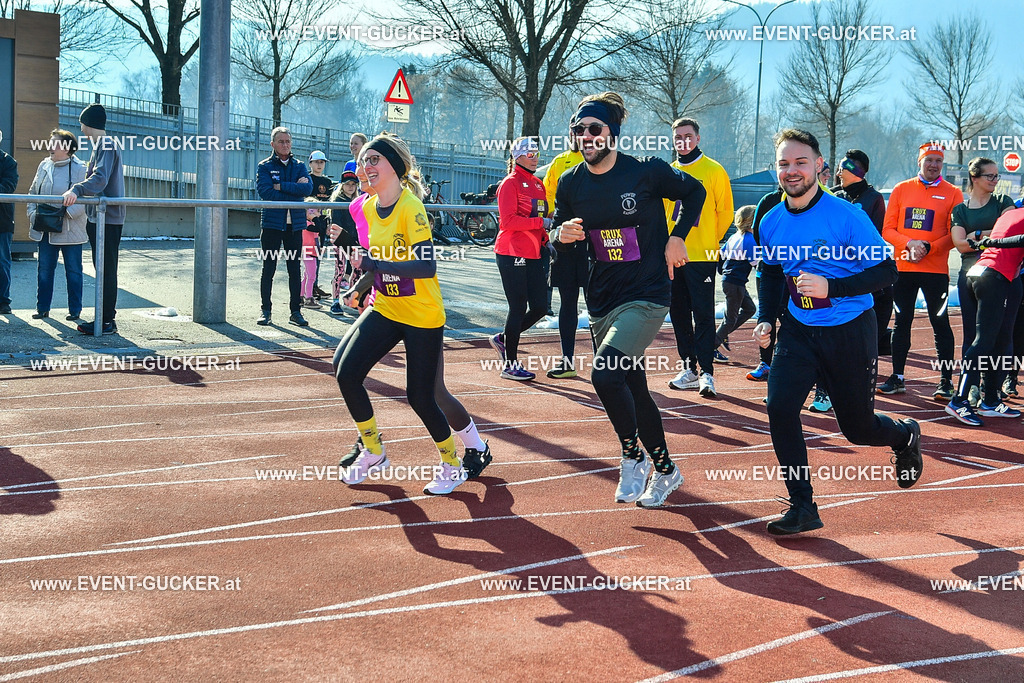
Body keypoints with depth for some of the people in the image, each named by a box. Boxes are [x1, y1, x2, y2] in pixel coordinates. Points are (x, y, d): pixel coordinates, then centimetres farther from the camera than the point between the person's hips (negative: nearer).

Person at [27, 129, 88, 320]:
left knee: (73, 270, 4)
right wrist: (32, 213, 3)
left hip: (69, 230, -5)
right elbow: (33, 192, 17)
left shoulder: (79, 169, -9)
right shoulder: (44, 165, 10)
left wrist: (68, 211, -23)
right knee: (44, 269, 8)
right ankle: (42, 308, 17)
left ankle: (75, 310, 13)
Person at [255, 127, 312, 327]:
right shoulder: (265, 166, 3)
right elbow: (265, 191, -13)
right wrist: (295, 190, -12)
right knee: (268, 269, 1)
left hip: (295, 225, 2)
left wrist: (281, 186, -13)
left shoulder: (299, 166, 11)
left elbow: (308, 188, -7)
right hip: (272, 223, -2)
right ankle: (265, 311, 8)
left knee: (294, 269, 5)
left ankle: (295, 311, 10)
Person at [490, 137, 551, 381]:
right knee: (518, 308, -3)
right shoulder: (511, 183, -7)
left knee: (540, 308, 5)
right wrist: (541, 223, -19)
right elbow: (508, 221, -17)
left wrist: (545, 241, 9)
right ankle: (510, 365, 7)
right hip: (512, 254, -8)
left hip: (534, 254, 8)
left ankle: (503, 339, 27)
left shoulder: (538, 184, 17)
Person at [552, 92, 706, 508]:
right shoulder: (570, 184, 0)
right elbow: (555, 239, 9)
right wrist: (562, 235, -14)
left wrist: (677, 237, -4)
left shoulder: (647, 172, -11)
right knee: (632, 389, 15)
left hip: (646, 297, -6)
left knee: (605, 373, -25)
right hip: (601, 302, 6)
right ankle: (665, 470, 34)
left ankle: (632, 455, -1)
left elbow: (694, 192, 6)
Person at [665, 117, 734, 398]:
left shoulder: (714, 170, -3)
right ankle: (689, 368, 17)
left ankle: (706, 372, -8)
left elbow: (725, 212, 0)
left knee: (703, 315, -8)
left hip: (702, 256, -5)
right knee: (679, 314, 9)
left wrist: (709, 240, 6)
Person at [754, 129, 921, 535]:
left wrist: (831, 287, -26)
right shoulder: (771, 223, -1)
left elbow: (886, 271, -14)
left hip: (850, 332, -4)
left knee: (858, 427, 7)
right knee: (779, 408, -17)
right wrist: (765, 318, 2)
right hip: (798, 331, 4)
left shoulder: (846, 216, -16)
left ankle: (905, 437, 45)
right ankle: (802, 508, -6)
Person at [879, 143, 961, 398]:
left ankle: (946, 382, 3)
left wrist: (928, 248, -16)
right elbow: (887, 229, 5)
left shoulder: (952, 193, 2)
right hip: (903, 268, 3)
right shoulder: (901, 190, 8)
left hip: (935, 269, -3)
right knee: (901, 322, 8)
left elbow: (955, 235, -2)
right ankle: (897, 378, 17)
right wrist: (909, 243, -13)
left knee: (940, 323, -2)